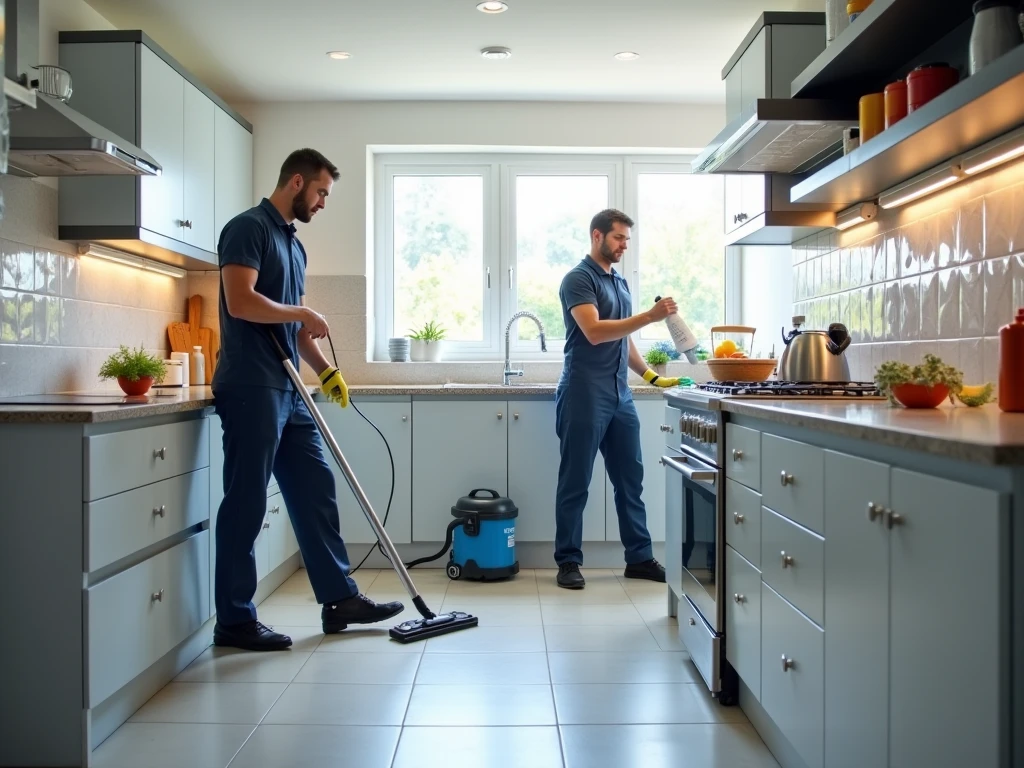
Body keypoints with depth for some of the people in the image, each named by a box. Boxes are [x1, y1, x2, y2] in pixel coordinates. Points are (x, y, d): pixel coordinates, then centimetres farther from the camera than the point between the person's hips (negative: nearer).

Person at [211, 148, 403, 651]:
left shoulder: (293, 245, 20)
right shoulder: (248, 228, -7)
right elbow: (240, 302, -21)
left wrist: (324, 370, 10)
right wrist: (303, 313, -9)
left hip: (287, 391, 9)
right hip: (250, 389, -9)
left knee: (315, 491, 10)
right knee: (246, 504, -3)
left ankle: (339, 599, 19)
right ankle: (234, 621, 7)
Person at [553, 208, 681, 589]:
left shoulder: (620, 282, 18)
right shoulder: (578, 279, -7)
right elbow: (595, 332, -20)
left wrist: (652, 376, 16)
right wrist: (650, 316, -23)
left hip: (620, 395, 8)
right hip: (584, 396, -8)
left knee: (630, 478, 10)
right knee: (575, 483, 0)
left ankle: (639, 557, 18)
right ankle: (568, 562, 9)